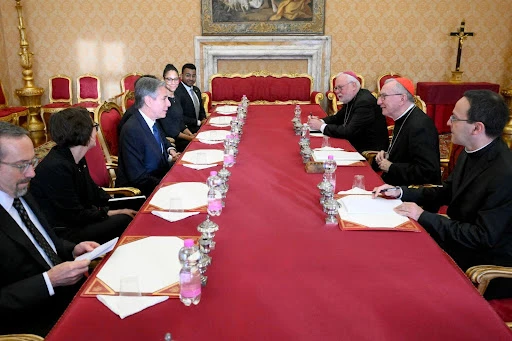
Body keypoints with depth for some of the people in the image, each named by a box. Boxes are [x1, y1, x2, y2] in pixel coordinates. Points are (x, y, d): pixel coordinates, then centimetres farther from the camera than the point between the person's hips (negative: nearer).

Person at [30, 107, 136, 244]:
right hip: (62, 233, -9)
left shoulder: (76, 159, 2)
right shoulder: (57, 167, -25)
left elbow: (93, 191, 12)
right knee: (124, 221, -20)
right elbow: (76, 216, -21)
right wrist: (114, 213, -13)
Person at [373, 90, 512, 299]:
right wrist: (400, 192, 0)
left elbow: (483, 237, -27)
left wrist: (424, 217, -24)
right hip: (459, 241, 7)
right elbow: (447, 192, 12)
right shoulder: (471, 153, -1)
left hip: (485, 269, -7)